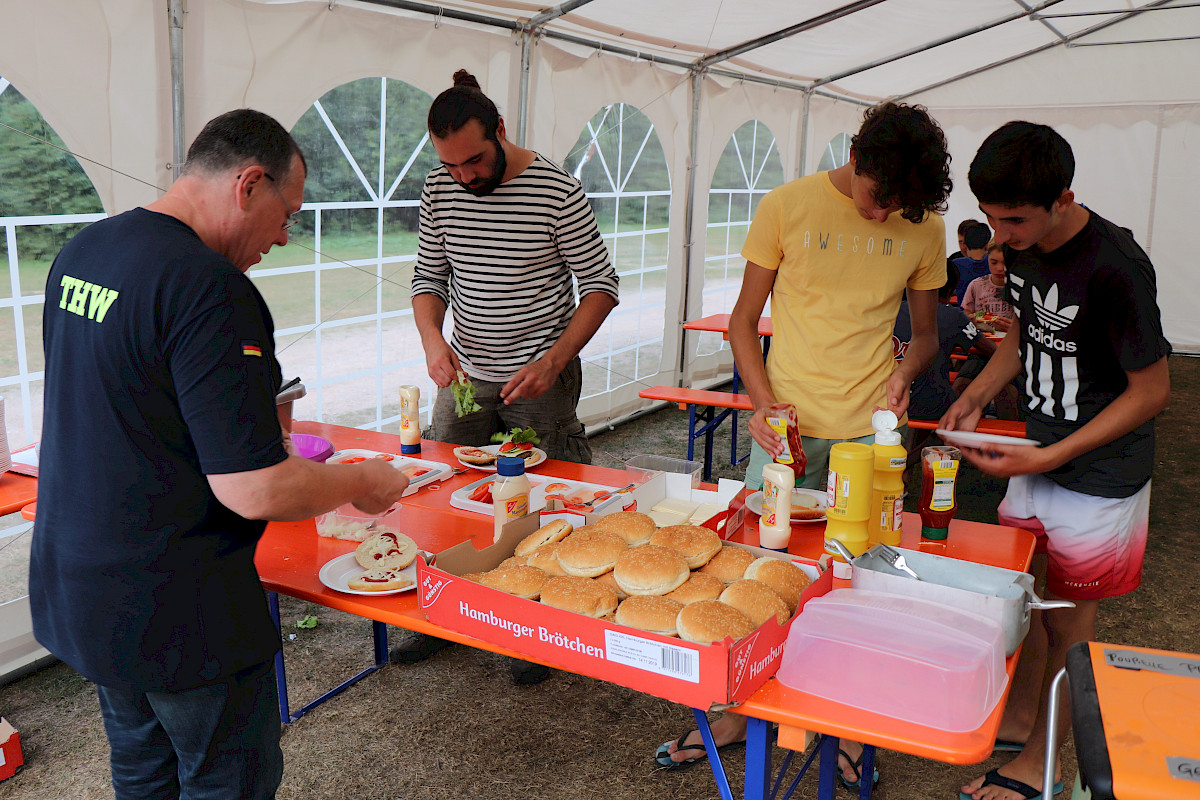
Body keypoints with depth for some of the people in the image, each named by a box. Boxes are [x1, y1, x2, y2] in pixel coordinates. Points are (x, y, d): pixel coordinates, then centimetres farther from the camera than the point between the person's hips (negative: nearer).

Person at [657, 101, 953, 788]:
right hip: (787, 421, -1)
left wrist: (905, 372, -9)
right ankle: (741, 711, 27)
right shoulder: (788, 206, -4)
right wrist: (763, 401, -14)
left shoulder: (923, 227, 3)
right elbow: (744, 321, 1)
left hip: (869, 428, 1)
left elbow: (926, 333, 14)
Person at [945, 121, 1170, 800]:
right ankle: (1020, 718, 38)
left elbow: (1153, 391, -19)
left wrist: (1048, 458, -23)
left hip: (1100, 477, -7)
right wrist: (976, 396, -1)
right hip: (1038, 462, 7)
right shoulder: (1023, 249, -3)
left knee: (1069, 620, 7)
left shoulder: (1113, 267, -26)